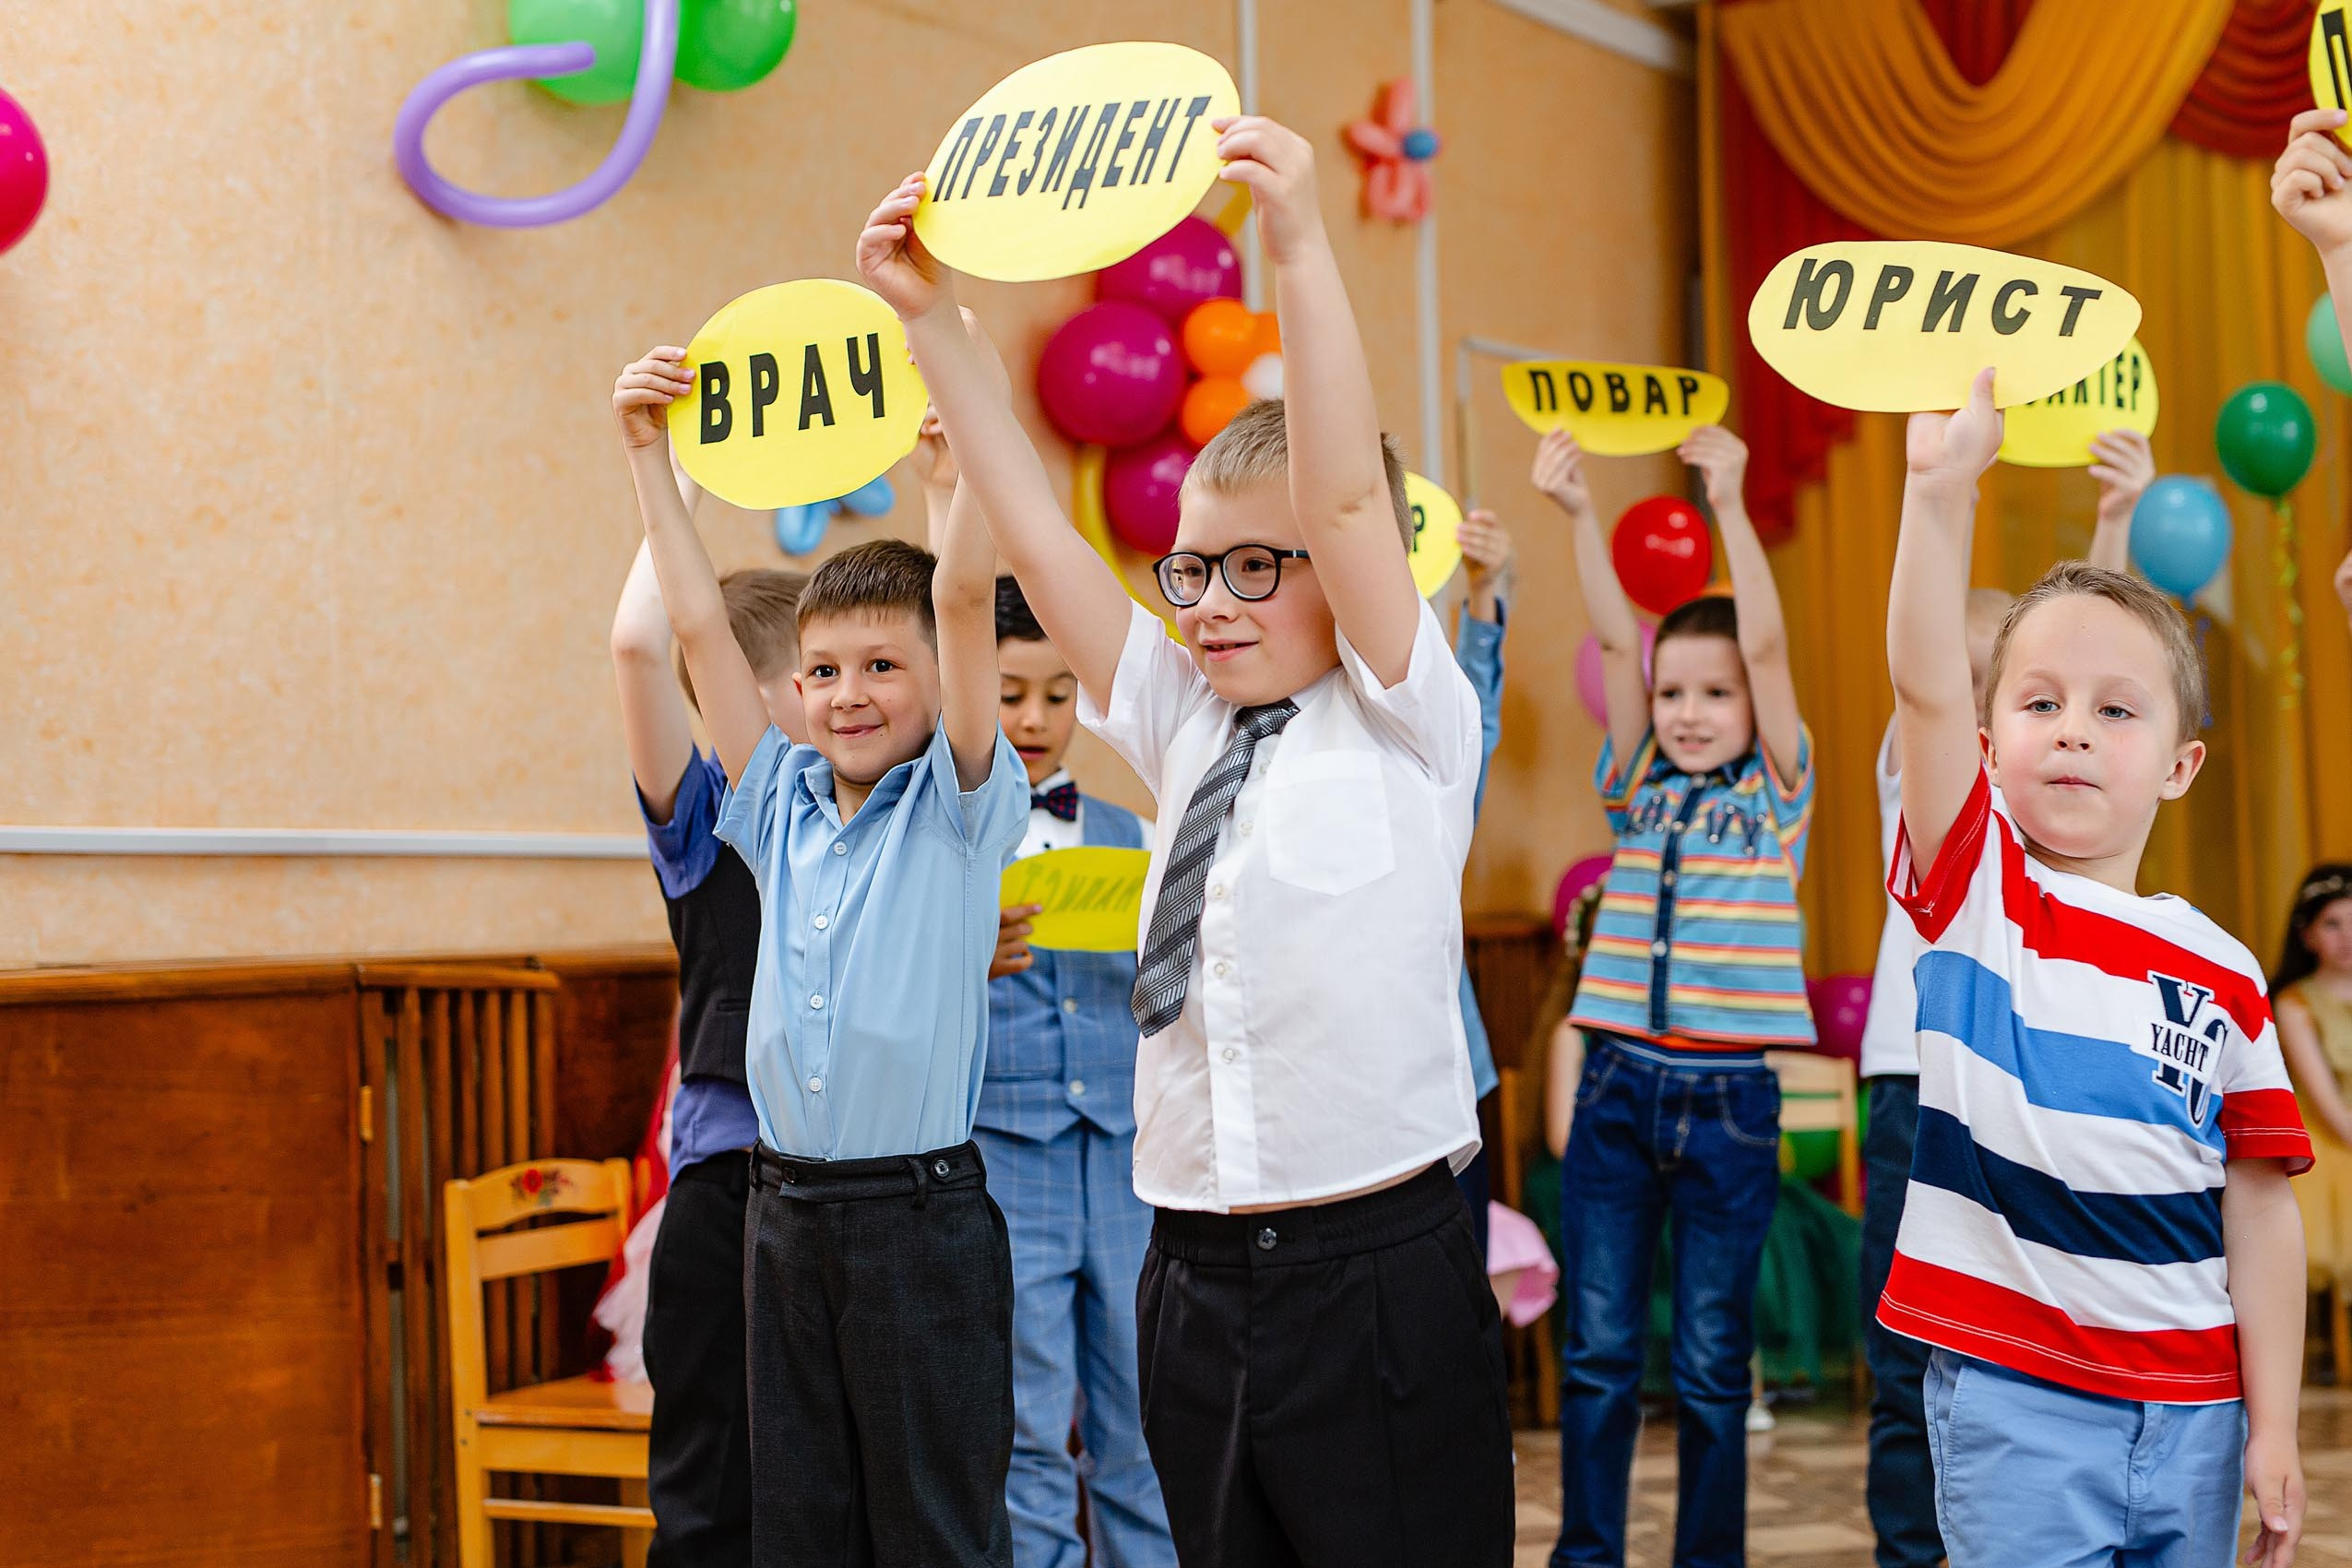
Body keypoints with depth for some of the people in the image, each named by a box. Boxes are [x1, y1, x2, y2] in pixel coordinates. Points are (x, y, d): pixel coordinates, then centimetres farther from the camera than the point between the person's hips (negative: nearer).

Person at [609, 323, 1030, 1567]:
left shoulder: (957, 804, -3)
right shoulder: (783, 807, 9)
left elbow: (964, 600, -14)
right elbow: (699, 627, 9)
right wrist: (648, 452, 8)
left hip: (922, 1214, -5)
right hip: (784, 1210, 5)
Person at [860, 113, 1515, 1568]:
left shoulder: (1405, 726, -2)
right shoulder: (1186, 730, 12)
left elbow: (1347, 497, -16)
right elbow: (1038, 533, 8)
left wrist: (1301, 246, -24)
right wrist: (933, 322, 3)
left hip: (1381, 1277, -5)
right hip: (1196, 1277, 5)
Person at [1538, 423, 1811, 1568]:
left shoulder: (1776, 791, 3)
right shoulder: (1638, 786, 9)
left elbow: (1767, 644, -10)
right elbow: (1613, 637, 0)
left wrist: (1731, 506, -18)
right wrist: (1577, 513, -11)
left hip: (1728, 1097, -2)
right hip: (1618, 1086, 2)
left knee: (1713, 1362, 5)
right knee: (1596, 1350, 4)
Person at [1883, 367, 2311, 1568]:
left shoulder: (2223, 975, 3)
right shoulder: (1975, 893, -2)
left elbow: (2257, 1206, 5)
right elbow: (1923, 688, -17)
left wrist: (2272, 1427, 2)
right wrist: (1942, 485, -29)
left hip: (2191, 1410, 3)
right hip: (2011, 1394, -3)